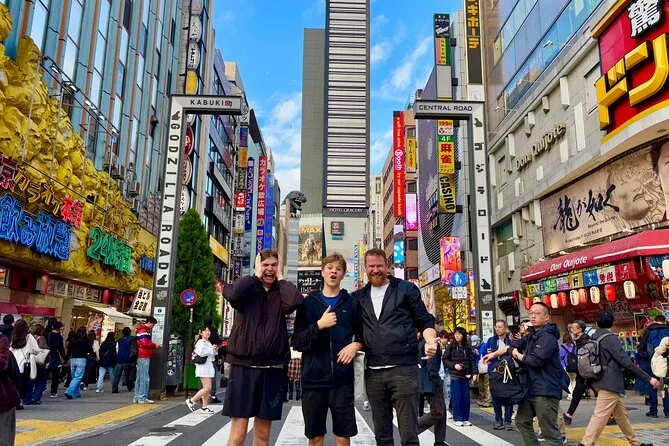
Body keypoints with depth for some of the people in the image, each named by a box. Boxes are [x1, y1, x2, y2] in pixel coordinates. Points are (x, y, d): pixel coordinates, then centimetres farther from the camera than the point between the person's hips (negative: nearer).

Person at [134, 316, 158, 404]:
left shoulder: (145, 330, 22)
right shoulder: (143, 330, -12)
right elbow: (144, 343, -20)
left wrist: (153, 345, 11)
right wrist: (154, 345, -9)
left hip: (142, 357, 11)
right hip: (144, 357, -11)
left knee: (139, 377, 14)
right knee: (144, 378, -8)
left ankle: (137, 397, 19)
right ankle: (142, 398, -7)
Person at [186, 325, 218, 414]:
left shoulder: (209, 343, 18)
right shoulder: (200, 342, -9)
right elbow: (200, 353, -25)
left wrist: (215, 350, 8)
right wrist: (211, 349, -14)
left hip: (209, 366, 9)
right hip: (203, 366, -9)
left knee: (207, 388, 7)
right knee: (207, 388, -13)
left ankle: (205, 407, 12)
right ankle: (191, 401, -3)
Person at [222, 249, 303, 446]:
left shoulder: (282, 294, 7)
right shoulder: (247, 289, 4)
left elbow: (296, 301, -17)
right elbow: (231, 293, -21)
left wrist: (280, 278, -3)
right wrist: (256, 276, -7)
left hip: (271, 369, 2)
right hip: (243, 367, -2)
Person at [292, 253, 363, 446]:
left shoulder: (352, 303, 6)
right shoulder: (308, 303, 5)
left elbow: (363, 334, 14)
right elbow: (297, 341, -2)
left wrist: (356, 345, -8)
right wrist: (319, 325, -17)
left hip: (342, 379, 0)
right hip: (313, 378, 0)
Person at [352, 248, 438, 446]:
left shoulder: (406, 289, 3)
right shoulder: (359, 296, 13)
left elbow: (425, 321, 3)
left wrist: (431, 341, -17)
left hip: (403, 369, -4)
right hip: (373, 373, 4)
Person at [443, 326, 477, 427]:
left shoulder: (467, 347, 6)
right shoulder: (451, 346, -2)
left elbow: (472, 361, 4)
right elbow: (445, 360, 0)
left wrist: (474, 372, -7)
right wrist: (454, 365, -13)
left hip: (465, 375, 3)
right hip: (455, 376, -3)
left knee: (466, 398, 6)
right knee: (457, 398, -1)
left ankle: (465, 418, 17)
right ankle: (457, 419, 10)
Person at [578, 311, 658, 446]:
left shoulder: (593, 338, 9)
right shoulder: (610, 338, -15)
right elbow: (626, 362, -20)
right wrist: (648, 378, -16)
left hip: (601, 381, 9)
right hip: (610, 383, -9)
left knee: (621, 413, 17)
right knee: (601, 415, -9)